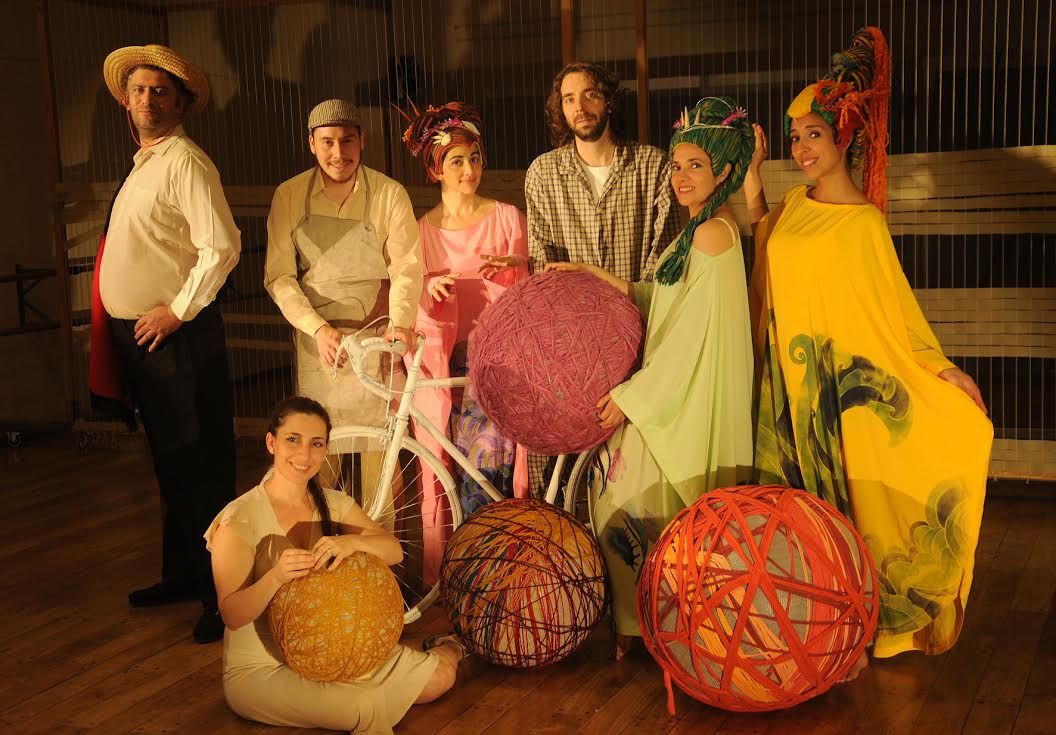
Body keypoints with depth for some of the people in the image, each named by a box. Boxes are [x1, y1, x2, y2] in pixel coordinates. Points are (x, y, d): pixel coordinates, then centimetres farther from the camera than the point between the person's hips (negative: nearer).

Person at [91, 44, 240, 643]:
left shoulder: (185, 161, -12)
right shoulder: (143, 165, 16)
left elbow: (221, 247, -22)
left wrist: (178, 309, -18)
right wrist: (121, 329, 14)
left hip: (179, 337, -10)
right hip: (139, 339, 10)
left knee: (202, 469, -4)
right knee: (170, 465, 18)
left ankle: (222, 595, 4)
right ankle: (181, 576, 32)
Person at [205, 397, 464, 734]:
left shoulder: (334, 504, 2)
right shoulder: (240, 518, -17)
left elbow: (394, 550, -8)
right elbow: (232, 615, -21)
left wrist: (352, 542, -30)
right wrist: (275, 578, -40)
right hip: (261, 668, -6)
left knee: (441, 675, -2)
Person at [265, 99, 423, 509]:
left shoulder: (389, 194, -3)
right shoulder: (289, 196, 0)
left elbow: (406, 269, -9)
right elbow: (279, 277, -3)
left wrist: (401, 322, -28)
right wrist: (319, 328, -18)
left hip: (376, 337, -1)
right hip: (316, 339, 1)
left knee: (378, 444, -1)